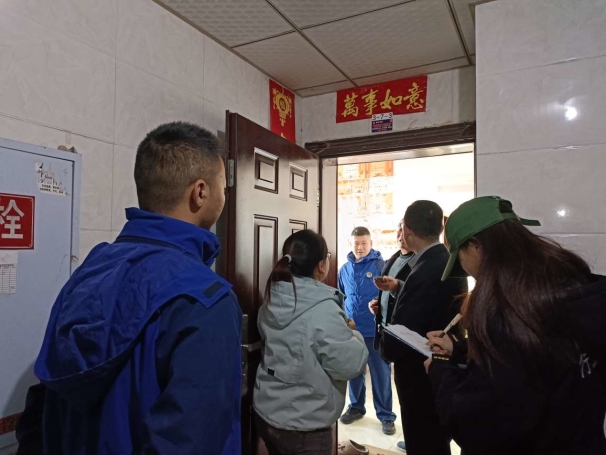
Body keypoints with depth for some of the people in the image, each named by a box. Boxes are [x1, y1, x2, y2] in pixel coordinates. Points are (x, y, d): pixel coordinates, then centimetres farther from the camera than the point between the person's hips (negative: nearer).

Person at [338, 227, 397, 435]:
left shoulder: (381, 265, -9)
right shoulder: (345, 269, 5)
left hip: (375, 329, -4)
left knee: (381, 373, 6)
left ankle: (386, 415, 21)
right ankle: (356, 407, 35)